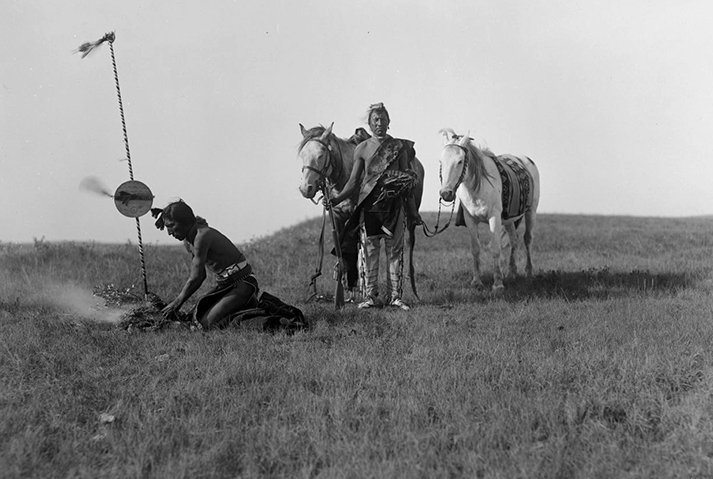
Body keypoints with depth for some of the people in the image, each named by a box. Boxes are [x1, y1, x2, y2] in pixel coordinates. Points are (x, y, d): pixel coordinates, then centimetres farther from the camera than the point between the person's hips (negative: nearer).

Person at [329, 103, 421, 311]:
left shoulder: (399, 147, 3)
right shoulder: (362, 149, 3)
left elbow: (407, 181, 7)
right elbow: (354, 181, 6)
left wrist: (413, 212, 6)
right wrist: (336, 199, -8)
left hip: (393, 204, 0)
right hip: (369, 204, 0)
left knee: (395, 250, 2)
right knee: (370, 250, 2)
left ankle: (395, 296, 7)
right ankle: (371, 295, 9)